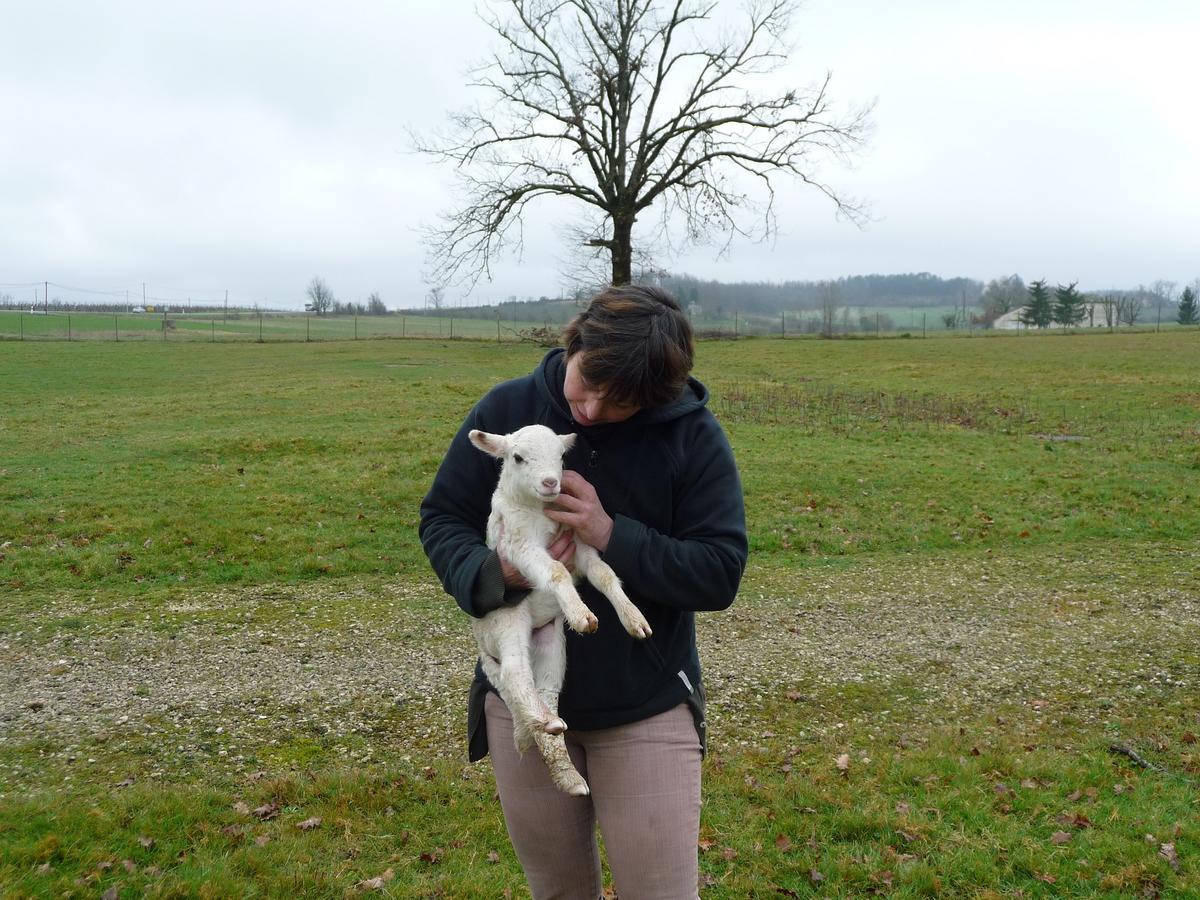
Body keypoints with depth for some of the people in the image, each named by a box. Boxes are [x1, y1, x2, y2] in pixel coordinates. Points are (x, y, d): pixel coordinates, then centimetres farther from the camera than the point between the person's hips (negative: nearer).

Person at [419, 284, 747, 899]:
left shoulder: (694, 436, -11)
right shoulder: (506, 408, -6)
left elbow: (719, 573, -12)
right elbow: (442, 518, 1)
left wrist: (613, 536, -25)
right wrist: (493, 572, -20)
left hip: (646, 709, -2)